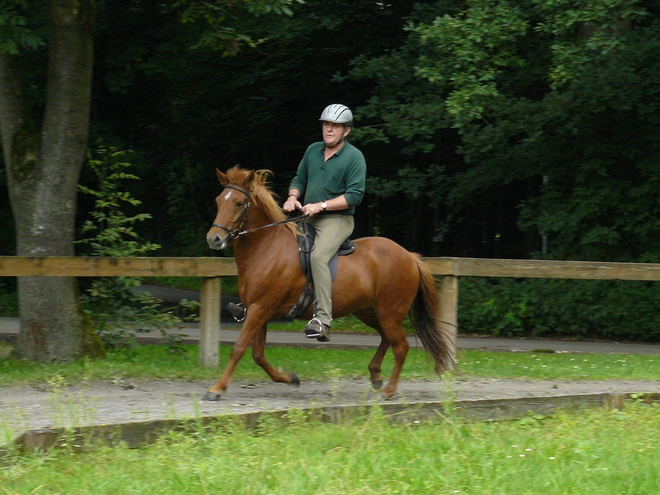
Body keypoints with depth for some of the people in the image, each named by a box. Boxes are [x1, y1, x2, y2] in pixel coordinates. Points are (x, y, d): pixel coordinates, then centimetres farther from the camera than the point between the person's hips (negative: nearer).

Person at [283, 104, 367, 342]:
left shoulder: (354, 157, -7)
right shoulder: (313, 150, 13)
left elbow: (355, 195, -14)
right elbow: (299, 179, 22)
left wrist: (321, 205, -20)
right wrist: (293, 197, -1)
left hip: (337, 220, -8)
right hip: (307, 218, 8)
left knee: (318, 256, -32)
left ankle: (323, 320, -38)